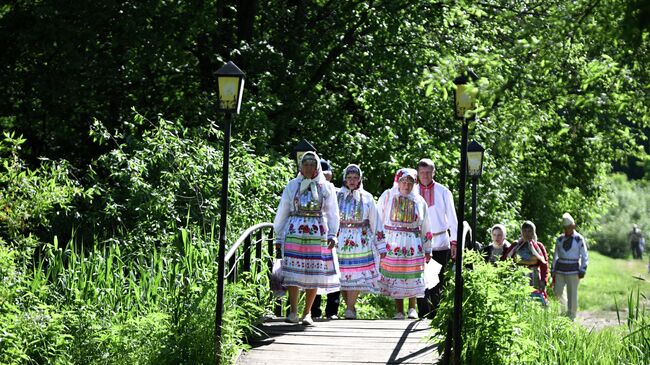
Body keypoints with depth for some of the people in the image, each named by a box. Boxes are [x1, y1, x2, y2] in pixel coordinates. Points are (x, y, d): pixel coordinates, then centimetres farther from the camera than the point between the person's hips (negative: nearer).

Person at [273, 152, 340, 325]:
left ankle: (307, 312, 6)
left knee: (314, 273, -1)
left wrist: (332, 234, 0)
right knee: (293, 271, -8)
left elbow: (332, 213, 11)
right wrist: (279, 236, 9)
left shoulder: (325, 187, 9)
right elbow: (282, 212, 12)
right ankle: (293, 311, -3)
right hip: (294, 233, 0)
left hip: (317, 233, 0)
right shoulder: (292, 186, 8)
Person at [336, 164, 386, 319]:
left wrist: (381, 246, 7)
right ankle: (349, 307, 11)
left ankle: (350, 309, -8)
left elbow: (375, 222, 9)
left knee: (357, 276, -10)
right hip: (341, 240, 1)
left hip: (361, 241, -1)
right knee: (342, 276, 1)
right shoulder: (337, 196, 6)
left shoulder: (366, 198, 6)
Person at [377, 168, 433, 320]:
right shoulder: (387, 196, 4)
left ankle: (412, 308, 10)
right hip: (392, 243, -1)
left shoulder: (419, 201, 9)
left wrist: (427, 250, 12)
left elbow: (425, 227, 13)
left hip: (413, 244, 1)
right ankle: (399, 311, 5)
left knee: (413, 277, -3)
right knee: (395, 277, -1)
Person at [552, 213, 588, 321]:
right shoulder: (560, 239, 8)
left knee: (572, 295, -2)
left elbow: (584, 257, 0)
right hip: (560, 271, 4)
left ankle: (571, 318, 6)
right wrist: (553, 271, 11)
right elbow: (555, 256, 14)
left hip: (573, 271, -4)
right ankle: (565, 309, 23)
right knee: (557, 292, -2)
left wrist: (582, 271, -8)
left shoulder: (579, 239, -3)